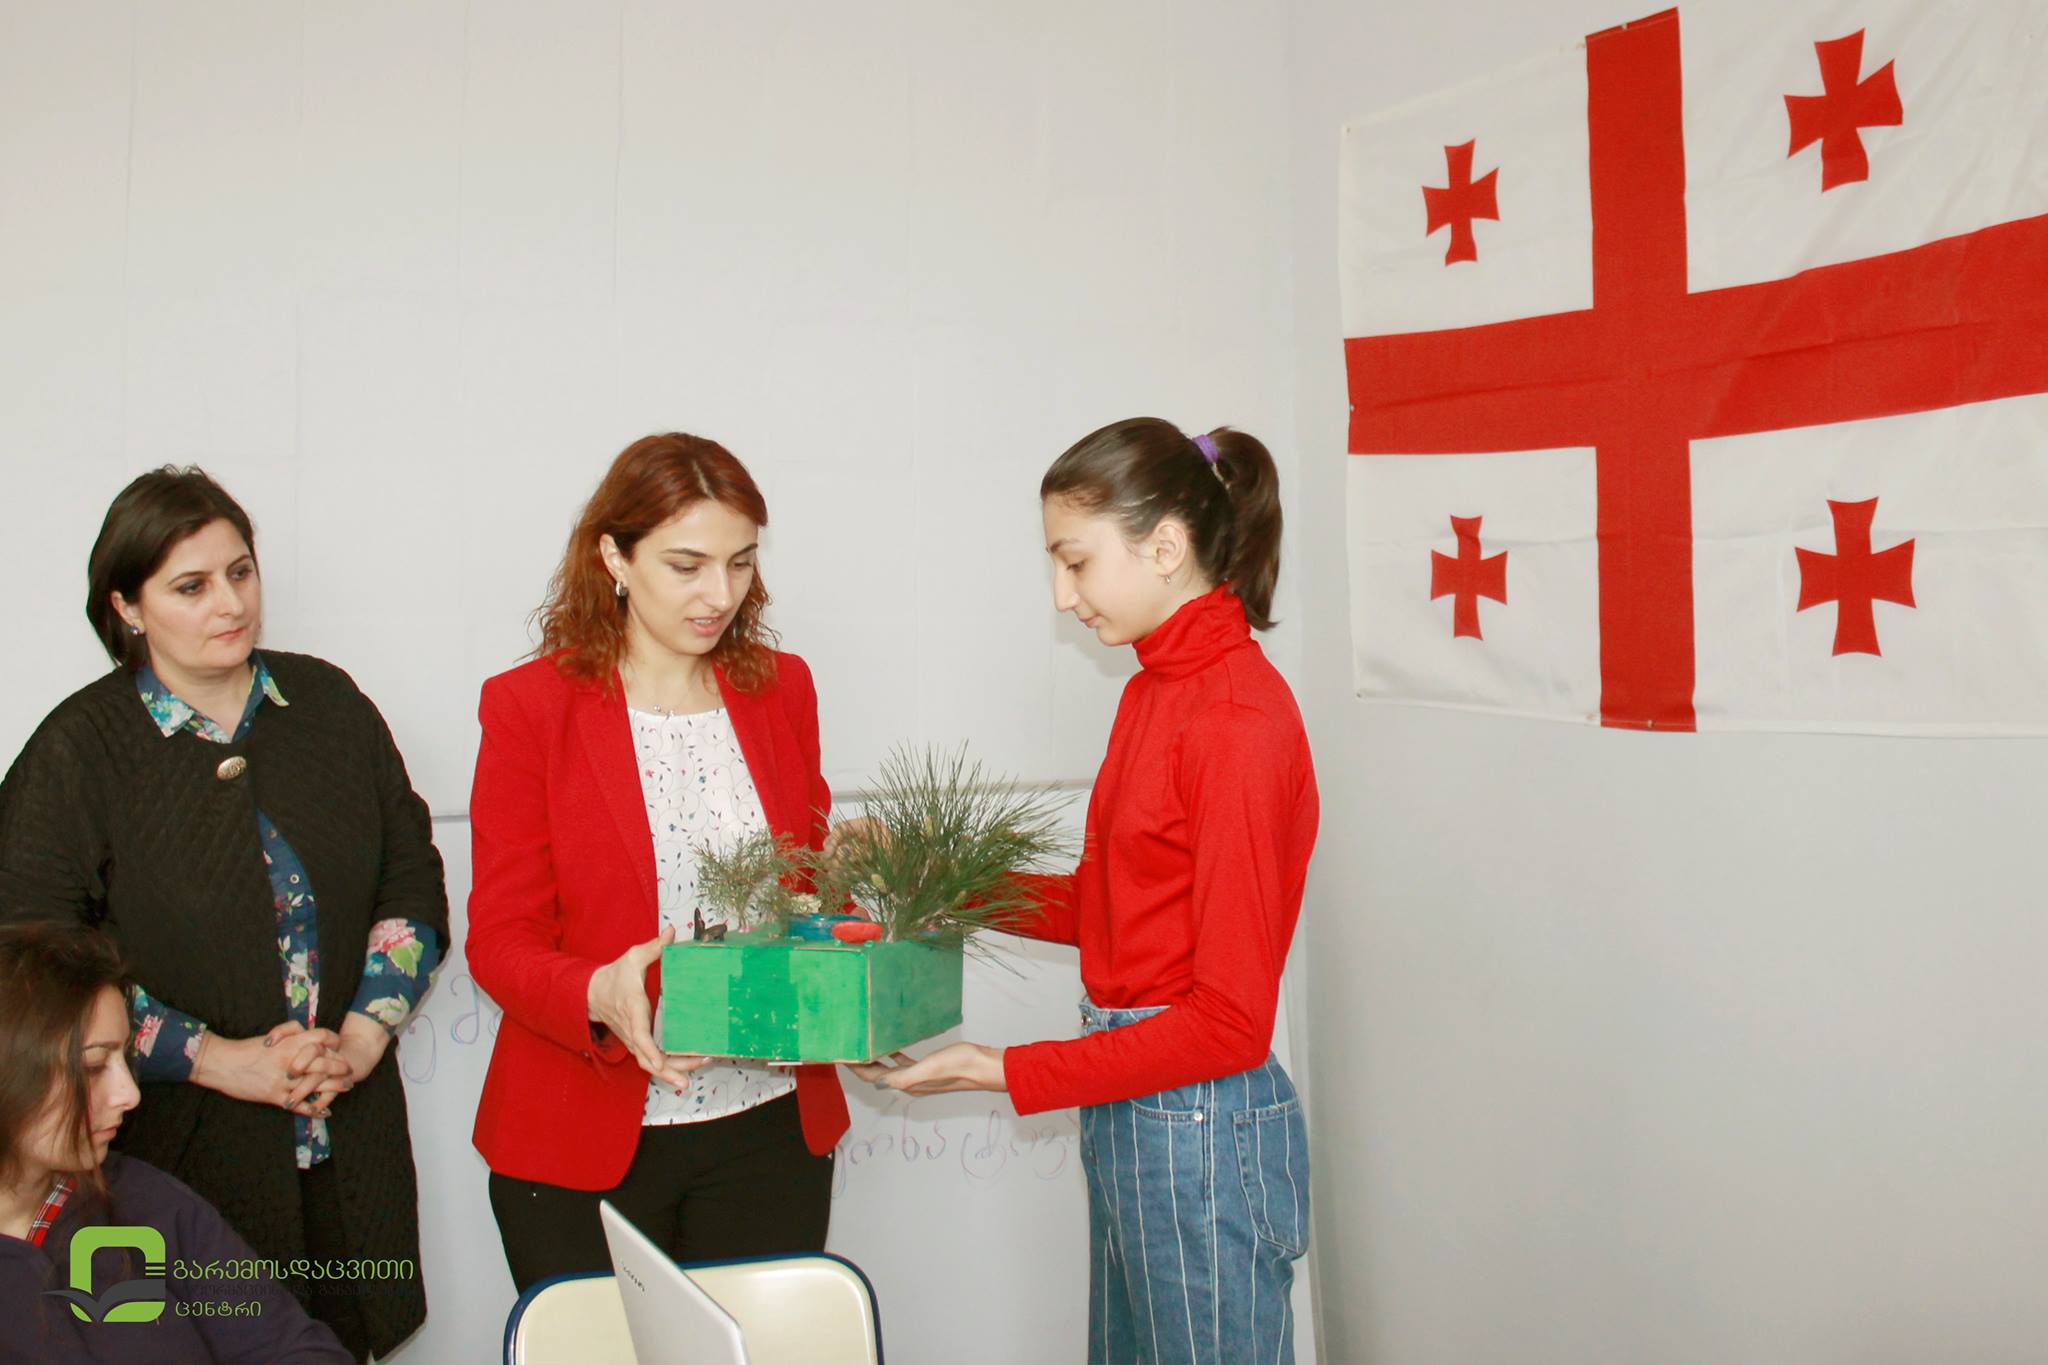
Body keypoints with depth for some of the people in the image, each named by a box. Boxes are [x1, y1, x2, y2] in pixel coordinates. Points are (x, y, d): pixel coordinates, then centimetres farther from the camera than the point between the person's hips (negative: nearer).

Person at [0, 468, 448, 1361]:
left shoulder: (328, 703, 5)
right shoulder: (79, 750, -5)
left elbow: (413, 877, 7)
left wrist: (364, 1036, -6)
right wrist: (220, 1059, -14)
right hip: (180, 1146, -3)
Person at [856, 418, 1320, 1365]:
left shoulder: (1241, 718, -20)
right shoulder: (1156, 689, 7)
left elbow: (1229, 1022, -19)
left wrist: (1008, 1072, -18)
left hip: (1200, 1125, -8)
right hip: (1128, 1116, 9)